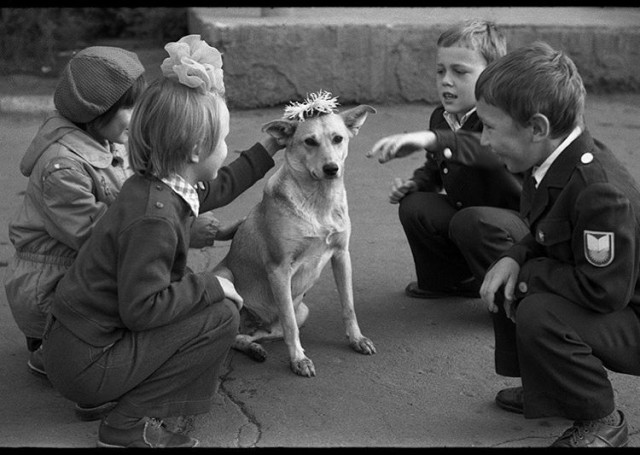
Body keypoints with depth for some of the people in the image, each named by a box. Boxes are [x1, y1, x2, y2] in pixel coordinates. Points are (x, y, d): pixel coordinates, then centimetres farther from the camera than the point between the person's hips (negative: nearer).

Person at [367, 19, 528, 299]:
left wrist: (431, 140, -60)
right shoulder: (441, 118, 4)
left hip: (525, 223, -8)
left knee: (474, 221, -35)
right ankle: (445, 280, 14)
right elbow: (435, 168, 21)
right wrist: (414, 184, -3)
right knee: (414, 206, -11)